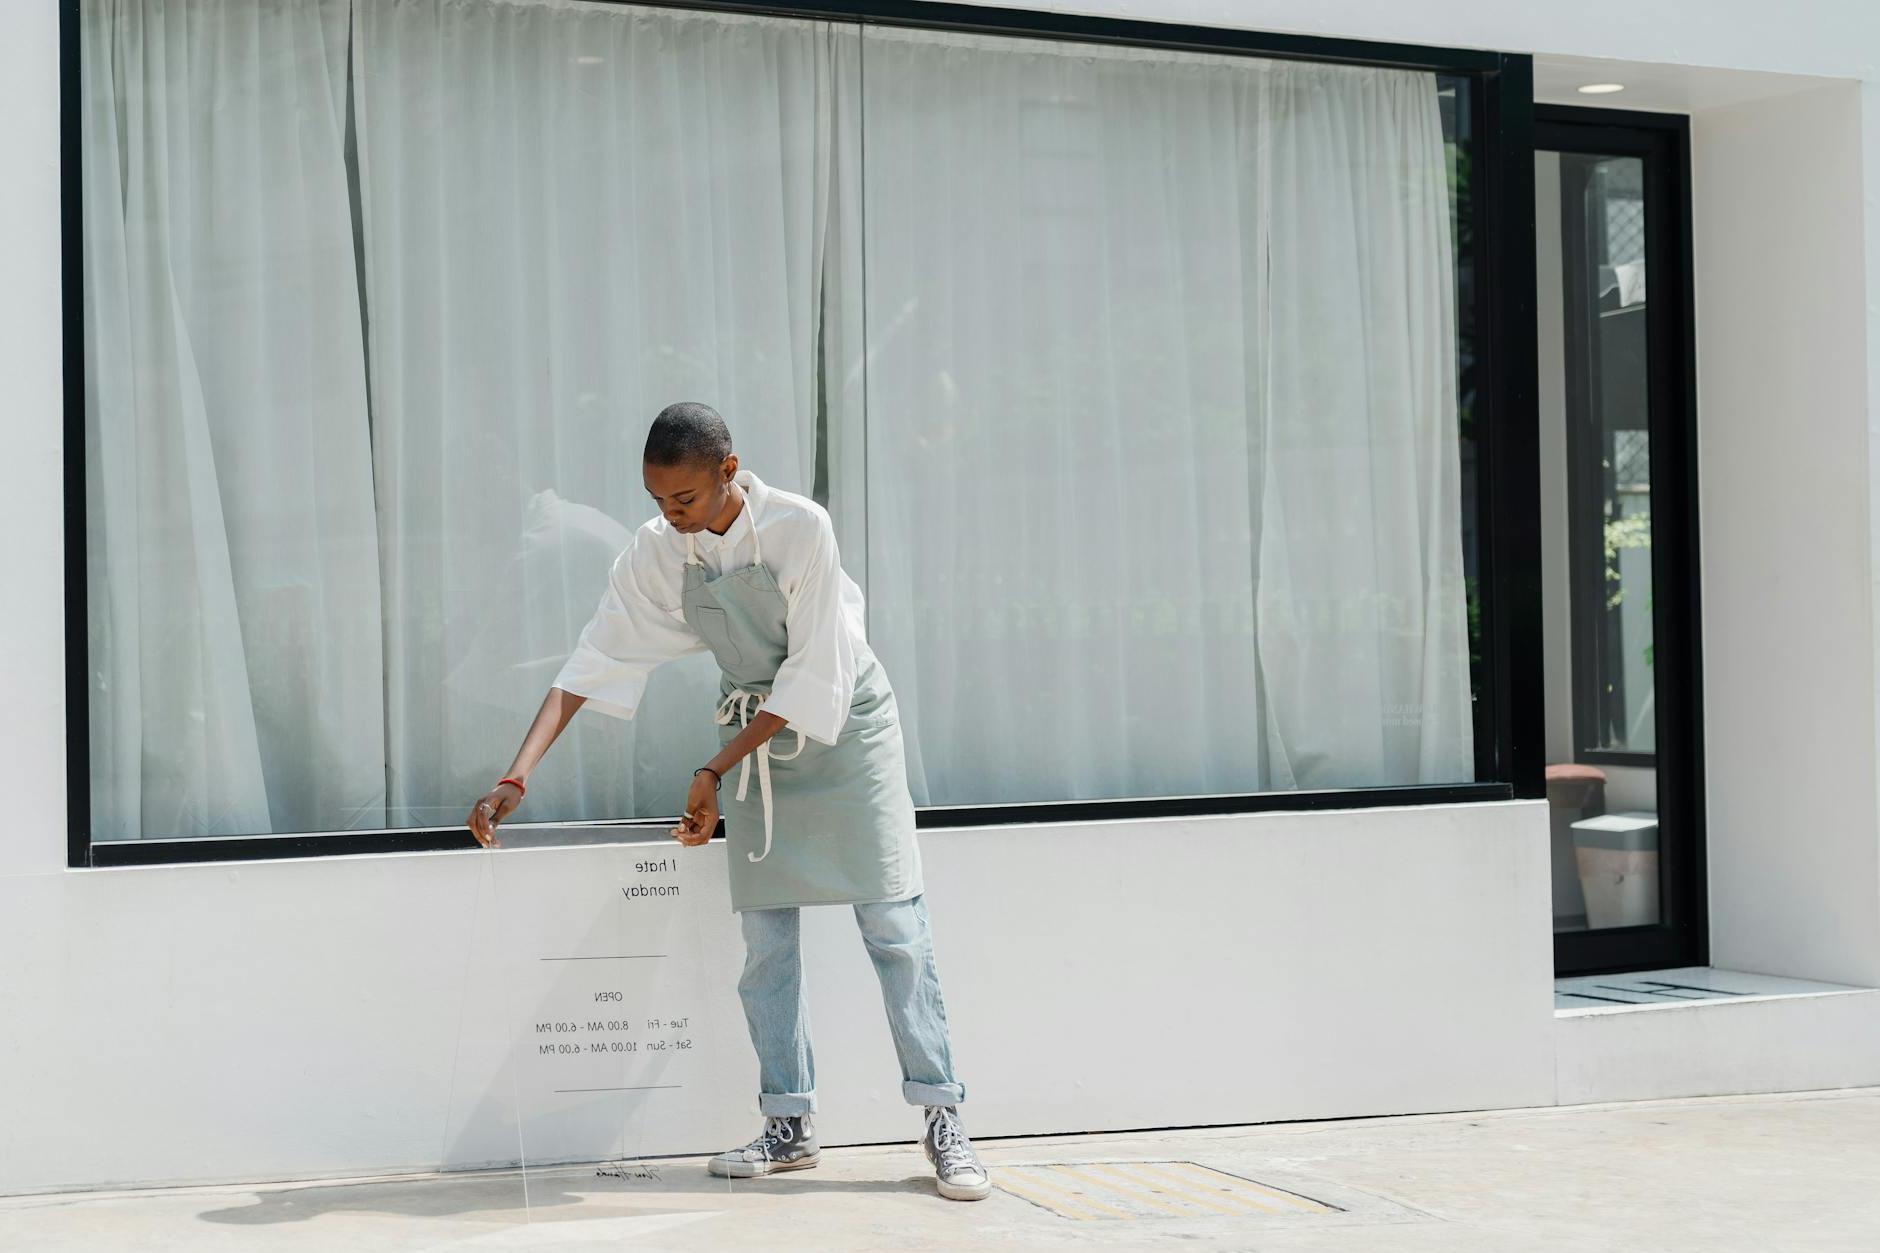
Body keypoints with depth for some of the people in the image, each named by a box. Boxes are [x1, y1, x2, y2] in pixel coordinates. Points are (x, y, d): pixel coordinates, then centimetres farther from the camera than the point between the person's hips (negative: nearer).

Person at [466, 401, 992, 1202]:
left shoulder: (799, 528, -24)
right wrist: (515, 780, -19)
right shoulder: (656, 553, -10)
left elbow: (812, 678, -21)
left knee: (894, 924, -7)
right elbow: (590, 666, -10)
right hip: (752, 735, 5)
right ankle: (789, 1126, 12)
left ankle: (942, 1120, -3)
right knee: (765, 938, 3)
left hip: (841, 721, -4)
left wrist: (714, 773, -21)